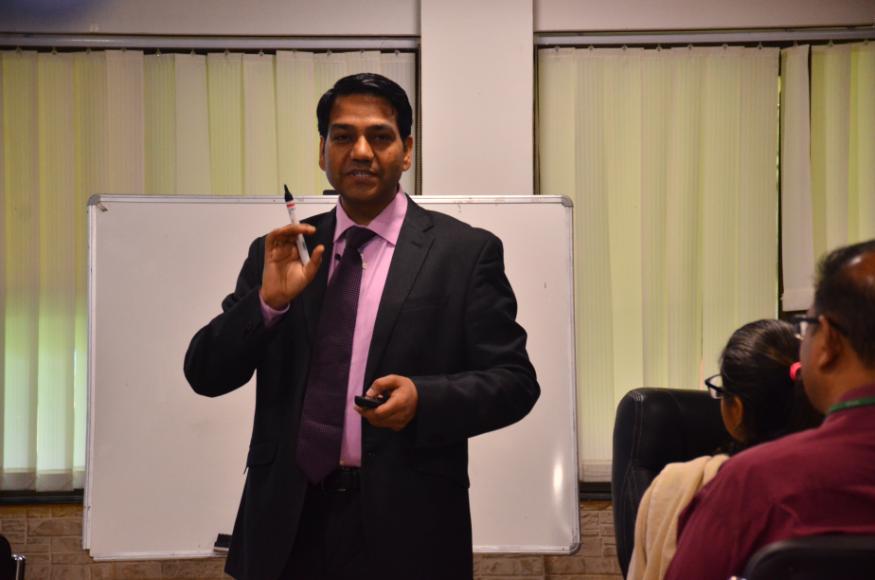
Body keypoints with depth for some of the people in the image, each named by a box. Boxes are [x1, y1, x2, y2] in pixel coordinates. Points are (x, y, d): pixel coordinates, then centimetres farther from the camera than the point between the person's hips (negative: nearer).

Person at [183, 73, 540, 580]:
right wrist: (267, 301, -13)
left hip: (404, 528, -2)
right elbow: (205, 376, 3)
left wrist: (423, 398, -20)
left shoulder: (465, 252, -1)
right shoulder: (281, 252, 7)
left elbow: (514, 382, -3)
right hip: (288, 524, 2)